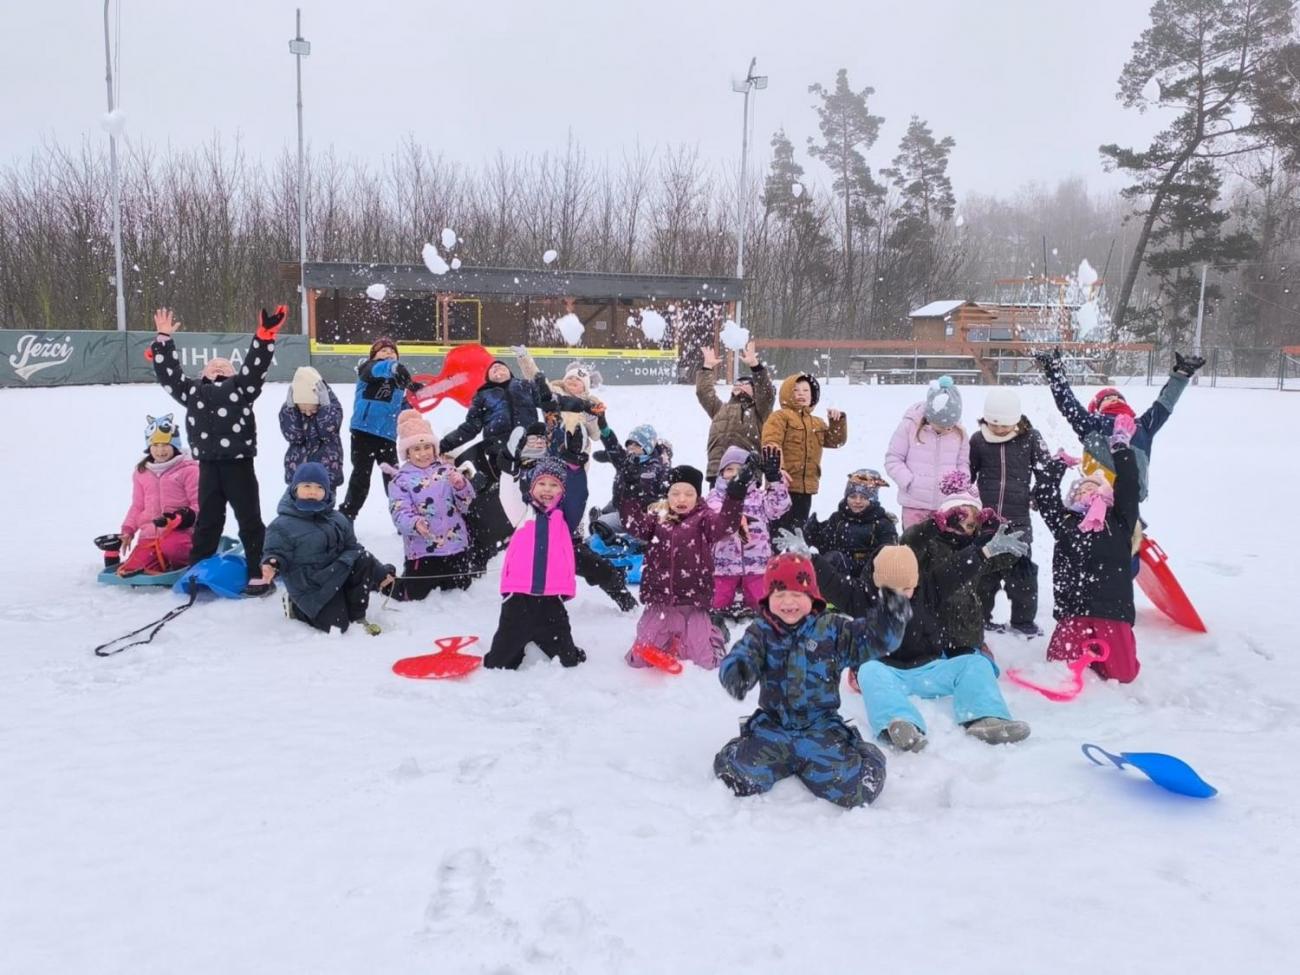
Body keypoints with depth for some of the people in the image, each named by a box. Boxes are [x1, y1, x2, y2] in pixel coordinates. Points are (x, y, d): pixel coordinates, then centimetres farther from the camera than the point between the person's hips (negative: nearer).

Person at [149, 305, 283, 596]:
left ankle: (261, 574, 6)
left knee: (249, 521, 2)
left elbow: (255, 365, -4)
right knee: (207, 521, 14)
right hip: (208, 466, 4)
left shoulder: (240, 386, 7)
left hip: (239, 464, -3)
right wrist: (163, 339, 17)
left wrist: (265, 335, -15)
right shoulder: (193, 390, 16)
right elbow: (169, 373, 17)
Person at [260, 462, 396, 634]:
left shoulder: (337, 519, 9)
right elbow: (277, 553, -10)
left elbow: (352, 548, 16)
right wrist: (272, 565, -36)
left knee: (365, 561, -19)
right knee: (336, 625, -16)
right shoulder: (283, 525, -10)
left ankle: (356, 615, -4)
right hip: (312, 586, -6)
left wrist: (380, 572, 11)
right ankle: (296, 607, 14)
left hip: (339, 573, 6)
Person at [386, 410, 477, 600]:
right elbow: (400, 513, -16)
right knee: (415, 595, 4)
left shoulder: (446, 469, 3)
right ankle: (389, 580, 36)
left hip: (455, 543, 3)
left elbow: (466, 504, 1)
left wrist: (461, 486, -19)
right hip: (422, 548, -3)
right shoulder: (400, 479, -6)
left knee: (460, 587, 19)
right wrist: (415, 523, -37)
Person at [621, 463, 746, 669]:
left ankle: (713, 634, 32)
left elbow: (725, 524, -21)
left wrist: (735, 494, -36)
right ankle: (669, 638, 34)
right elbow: (635, 524, -12)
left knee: (707, 660, -3)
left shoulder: (703, 519, -2)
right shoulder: (657, 518, 6)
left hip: (692, 602, -2)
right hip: (659, 601, 2)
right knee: (639, 658, 4)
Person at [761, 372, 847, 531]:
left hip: (806, 487, 7)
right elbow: (771, 444, -16)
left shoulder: (817, 422, 21)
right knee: (781, 528, -9)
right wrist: (777, 468, -32)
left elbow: (837, 440, 17)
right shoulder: (780, 417, -3)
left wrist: (838, 421, 0)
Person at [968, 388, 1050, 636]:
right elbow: (967, 473, 11)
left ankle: (1023, 620, 16)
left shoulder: (1029, 437, -4)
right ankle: (979, 616, 23)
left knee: (1021, 568, 3)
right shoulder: (978, 439, 0)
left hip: (1018, 517, -1)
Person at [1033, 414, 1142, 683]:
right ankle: (1085, 646, 25)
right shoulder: (1064, 523, 11)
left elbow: (1129, 488, 1)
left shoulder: (1119, 524, 10)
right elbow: (1043, 494, 5)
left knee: (1122, 674, -5)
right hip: (1073, 610, 0)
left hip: (1113, 612, 0)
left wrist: (1121, 444, 6)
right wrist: (1057, 462, 15)